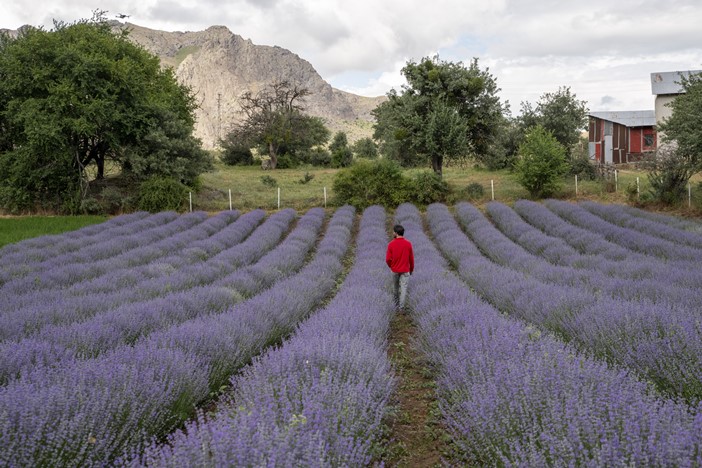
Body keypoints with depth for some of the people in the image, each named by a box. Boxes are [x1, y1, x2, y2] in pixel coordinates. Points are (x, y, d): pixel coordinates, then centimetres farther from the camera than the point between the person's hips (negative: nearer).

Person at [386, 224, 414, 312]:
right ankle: (401, 307, -5)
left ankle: (397, 303, 35)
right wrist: (411, 269, 13)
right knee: (404, 288, 1)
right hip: (405, 270, -1)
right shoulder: (408, 244, -10)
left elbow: (388, 259, -9)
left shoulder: (391, 244, -13)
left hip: (394, 270, 1)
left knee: (396, 287, 19)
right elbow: (411, 258, -2)